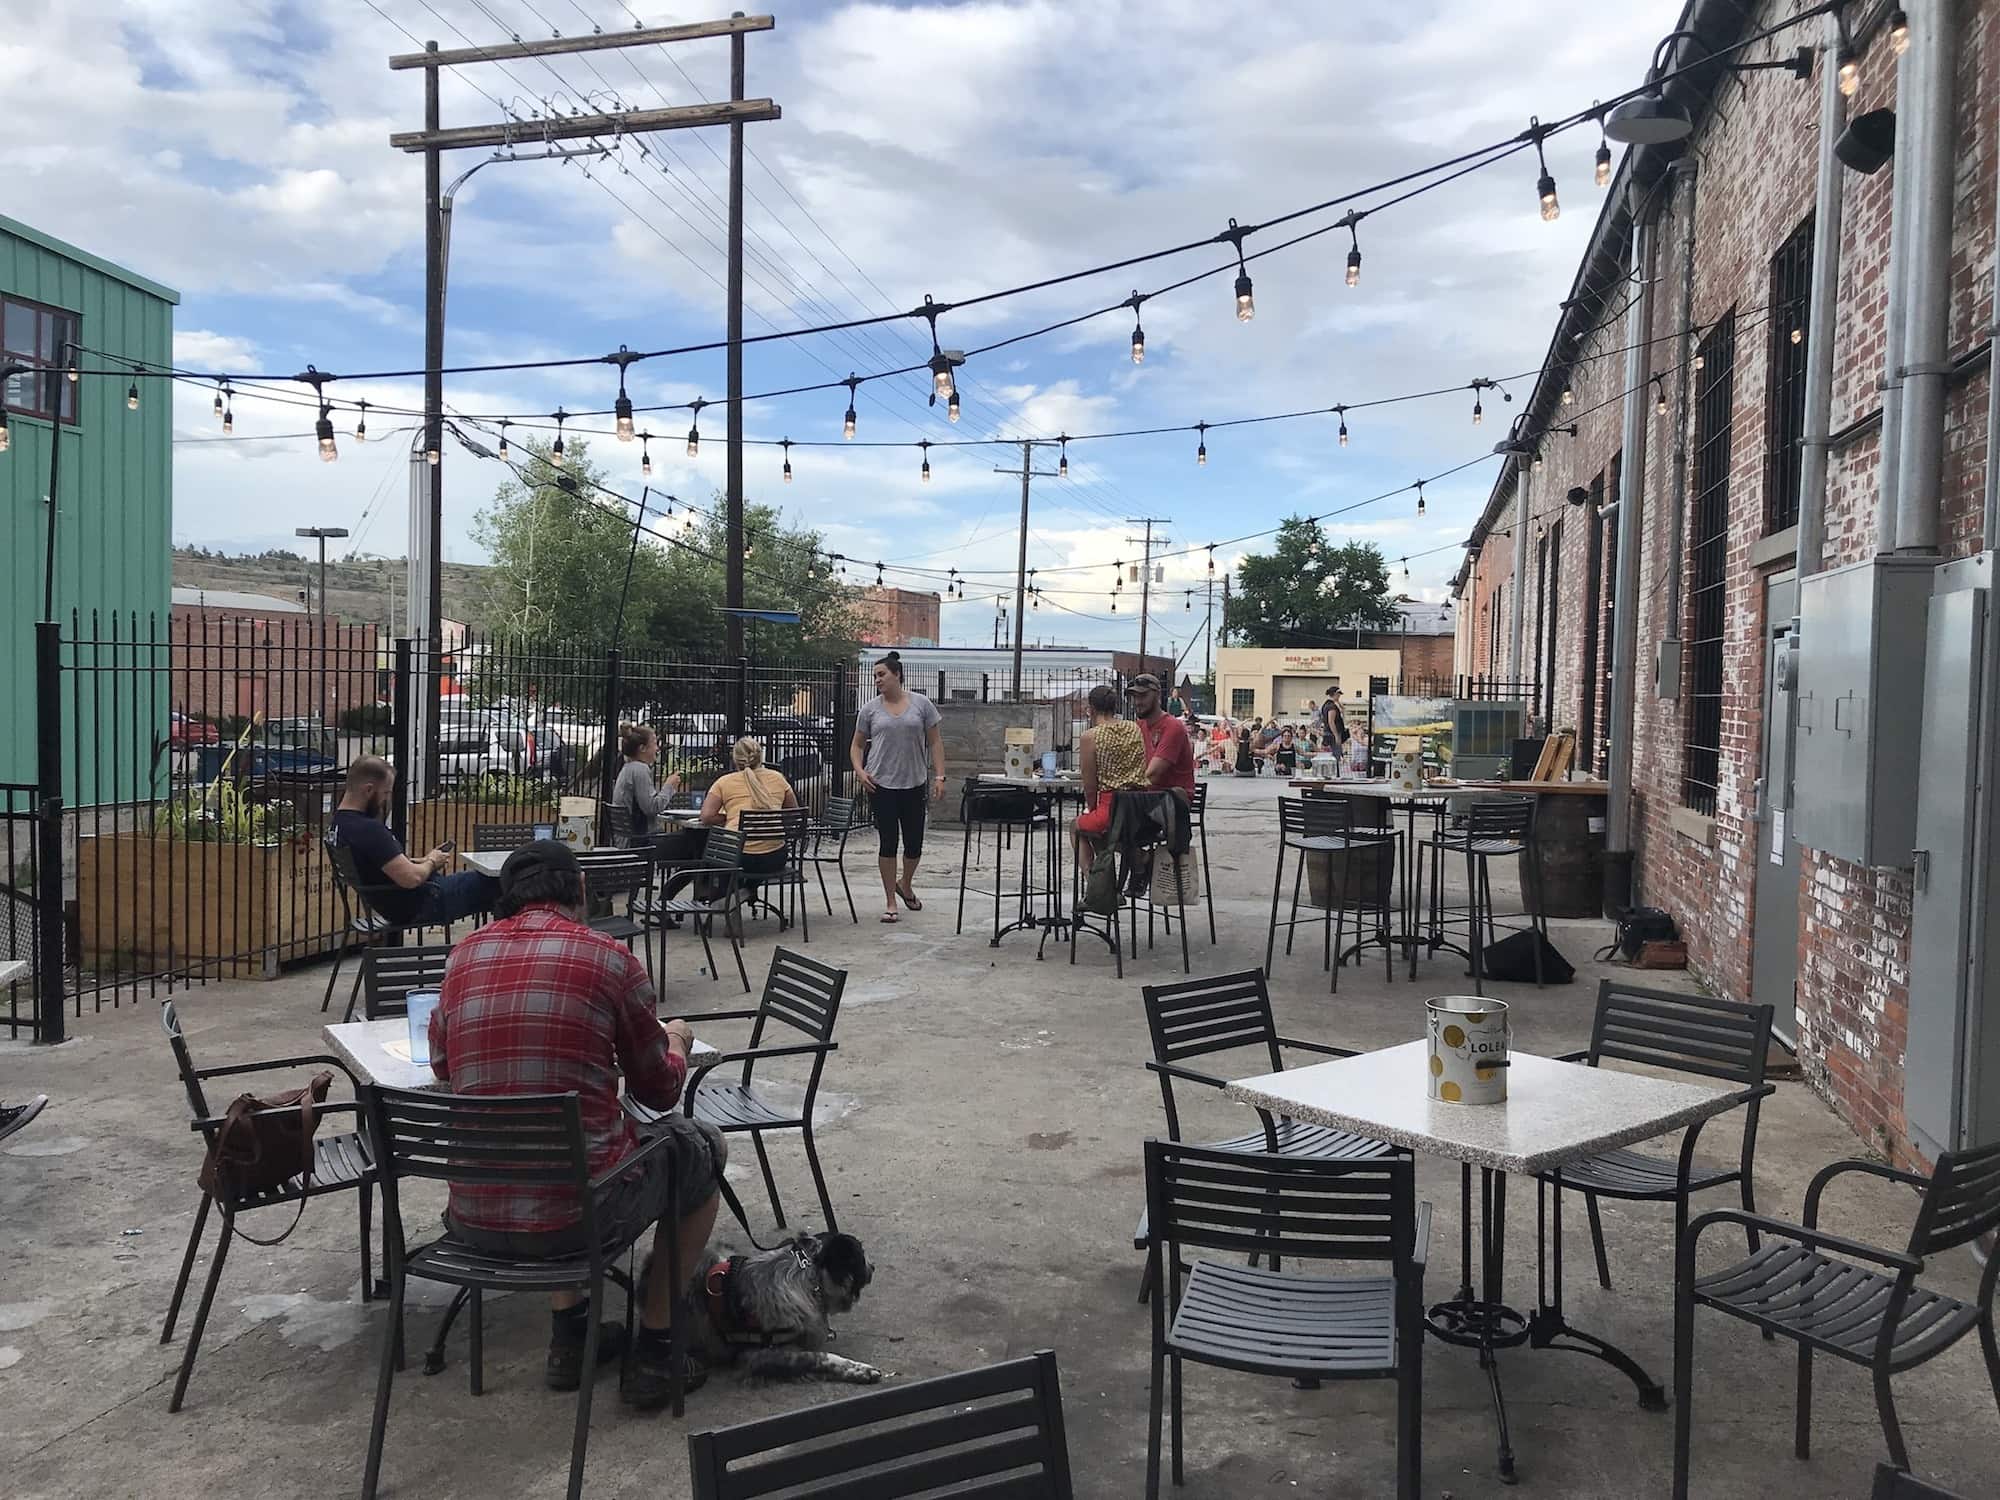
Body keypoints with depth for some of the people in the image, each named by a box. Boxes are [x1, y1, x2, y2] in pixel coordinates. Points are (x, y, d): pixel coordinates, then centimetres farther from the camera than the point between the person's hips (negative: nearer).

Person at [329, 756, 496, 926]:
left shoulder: (339, 823, 3)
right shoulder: (368, 829, -28)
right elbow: (411, 878, -29)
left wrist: (423, 861, 8)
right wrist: (432, 863, -8)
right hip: (418, 907, -10)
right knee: (489, 881, 0)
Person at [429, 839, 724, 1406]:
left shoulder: (462, 956, 4)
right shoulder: (610, 959, -7)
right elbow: (659, 1091, 5)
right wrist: (675, 1041, 27)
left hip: (473, 1218, 5)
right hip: (578, 1211, -5)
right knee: (700, 1147, 23)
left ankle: (569, 1338, 35)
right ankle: (653, 1352, 25)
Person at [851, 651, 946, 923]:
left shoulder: (921, 704, 2)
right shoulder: (870, 709, 4)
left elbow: (935, 741, 3)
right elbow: (857, 745, 11)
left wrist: (939, 776, -4)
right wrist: (859, 770, -7)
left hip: (914, 785, 0)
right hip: (881, 786, 0)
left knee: (914, 843, 5)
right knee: (888, 843, 0)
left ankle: (905, 886, 35)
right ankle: (891, 903, 9)